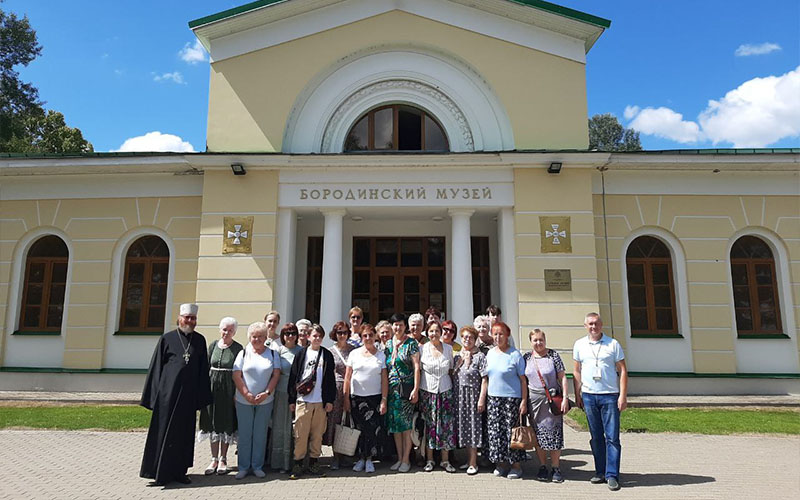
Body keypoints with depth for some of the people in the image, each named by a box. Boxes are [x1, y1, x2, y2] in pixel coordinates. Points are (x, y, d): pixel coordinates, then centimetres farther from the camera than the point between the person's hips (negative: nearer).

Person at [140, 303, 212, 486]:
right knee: (164, 432, 3)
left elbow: (203, 370, 9)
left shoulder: (199, 340, 7)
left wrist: (202, 396, 5)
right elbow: (156, 367, 1)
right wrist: (154, 395, -4)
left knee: (185, 433, 9)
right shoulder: (167, 338, -1)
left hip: (189, 395, 3)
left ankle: (179, 471, 21)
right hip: (168, 394, -3)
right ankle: (160, 473, 15)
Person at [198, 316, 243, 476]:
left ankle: (223, 459, 16)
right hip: (212, 387, 3)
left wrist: (238, 392, -10)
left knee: (226, 423, 4)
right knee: (213, 423, 8)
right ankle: (214, 459, 18)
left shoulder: (238, 348, -4)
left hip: (229, 389, -3)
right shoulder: (213, 345, 6)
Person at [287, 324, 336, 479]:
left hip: (320, 401, 1)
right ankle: (298, 463, 10)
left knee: (317, 433, 6)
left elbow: (330, 379, 7)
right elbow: (293, 377, 4)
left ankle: (313, 463, 17)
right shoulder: (301, 354, 4)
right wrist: (292, 399, 2)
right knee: (301, 433, -1)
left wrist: (330, 400, 2)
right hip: (302, 400, -1)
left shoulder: (327, 355, 7)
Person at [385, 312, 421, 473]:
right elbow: (384, 368, 13)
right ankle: (399, 458, 19)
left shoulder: (411, 343, -2)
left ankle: (406, 459, 8)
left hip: (406, 388, -4)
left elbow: (416, 367, -6)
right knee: (395, 423, 8)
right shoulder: (388, 344, 11)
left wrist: (416, 389, -13)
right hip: (391, 389, 5)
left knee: (406, 424, -2)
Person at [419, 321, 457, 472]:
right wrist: (416, 390, -3)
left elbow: (451, 369, 12)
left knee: (447, 425, 2)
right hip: (427, 391, -1)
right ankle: (429, 460, 16)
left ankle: (445, 460, 13)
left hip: (446, 391, 2)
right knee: (429, 425, 3)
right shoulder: (422, 349, -1)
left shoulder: (448, 348, 4)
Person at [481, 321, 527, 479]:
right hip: (493, 398, 5)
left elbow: (523, 379, -6)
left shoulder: (515, 354, -7)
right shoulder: (490, 353, 9)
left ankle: (516, 465, 13)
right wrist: (484, 398, 10)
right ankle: (501, 463, 20)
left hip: (512, 398, -5)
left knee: (512, 430, -1)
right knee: (495, 430, 6)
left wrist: (524, 401, -11)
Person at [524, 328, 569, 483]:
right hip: (534, 401, 2)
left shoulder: (553, 355, 0)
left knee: (554, 433, -2)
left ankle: (556, 469, 10)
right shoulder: (527, 357, 7)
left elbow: (562, 377, -1)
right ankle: (542, 467, 17)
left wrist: (565, 398, -8)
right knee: (538, 435, 6)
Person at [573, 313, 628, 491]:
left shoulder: (613, 344, 1)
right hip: (589, 396, 2)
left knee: (612, 437, -3)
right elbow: (577, 371, 13)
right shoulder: (579, 345, 8)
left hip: (610, 396, -2)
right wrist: (577, 395, 9)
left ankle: (612, 475, 2)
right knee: (596, 437, 9)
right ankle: (600, 472, 19)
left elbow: (623, 370, 1)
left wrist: (623, 396, -6)